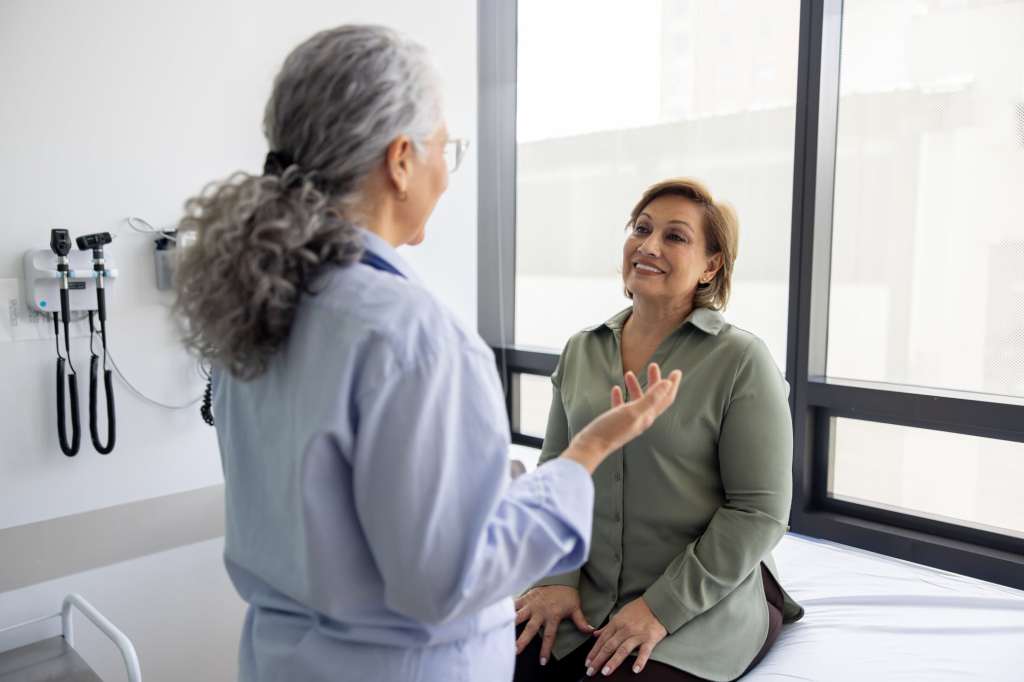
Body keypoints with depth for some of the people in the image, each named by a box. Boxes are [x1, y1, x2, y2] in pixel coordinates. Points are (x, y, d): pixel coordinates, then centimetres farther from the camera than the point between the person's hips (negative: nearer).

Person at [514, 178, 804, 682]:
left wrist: (662, 608, -15)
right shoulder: (581, 351, 3)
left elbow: (760, 511, -12)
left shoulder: (741, 360, -11)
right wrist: (557, 577, -6)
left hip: (697, 609, -3)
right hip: (587, 597, 4)